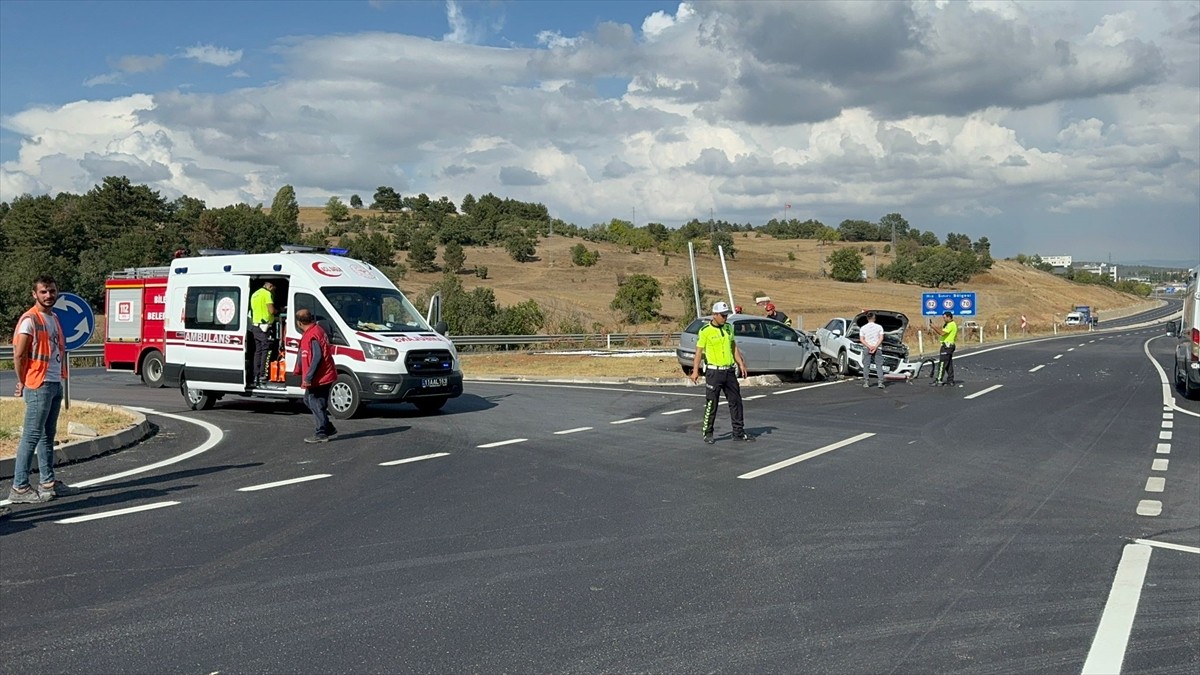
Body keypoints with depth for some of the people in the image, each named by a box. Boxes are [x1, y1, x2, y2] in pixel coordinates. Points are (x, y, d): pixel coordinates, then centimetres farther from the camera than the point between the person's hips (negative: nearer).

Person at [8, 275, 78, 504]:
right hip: (39, 386, -9)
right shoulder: (30, 319, -11)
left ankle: (48, 483, 21)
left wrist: (59, 377, 13)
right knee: (31, 436, -7)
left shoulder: (54, 318, 16)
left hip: (55, 384, 9)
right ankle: (19, 488, -4)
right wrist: (23, 383, -7)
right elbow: (19, 355, -14)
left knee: (48, 435, 14)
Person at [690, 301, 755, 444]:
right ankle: (708, 434, 10)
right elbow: (699, 351, -9)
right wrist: (695, 371, -16)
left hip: (729, 371, 6)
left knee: (736, 402, 8)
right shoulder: (705, 331, -9)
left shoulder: (728, 328, 10)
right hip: (714, 372, -6)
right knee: (711, 404, -1)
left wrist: (741, 364, 12)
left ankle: (739, 432, 16)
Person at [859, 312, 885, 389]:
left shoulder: (863, 328, 3)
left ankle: (866, 383, 1)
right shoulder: (879, 327, 1)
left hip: (866, 348, 1)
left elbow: (861, 339, -4)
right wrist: (875, 347, -11)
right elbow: (881, 338, -7)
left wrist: (869, 346, -10)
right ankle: (880, 382, -5)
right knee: (879, 366, 3)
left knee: (866, 366, 4)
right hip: (877, 349, -1)